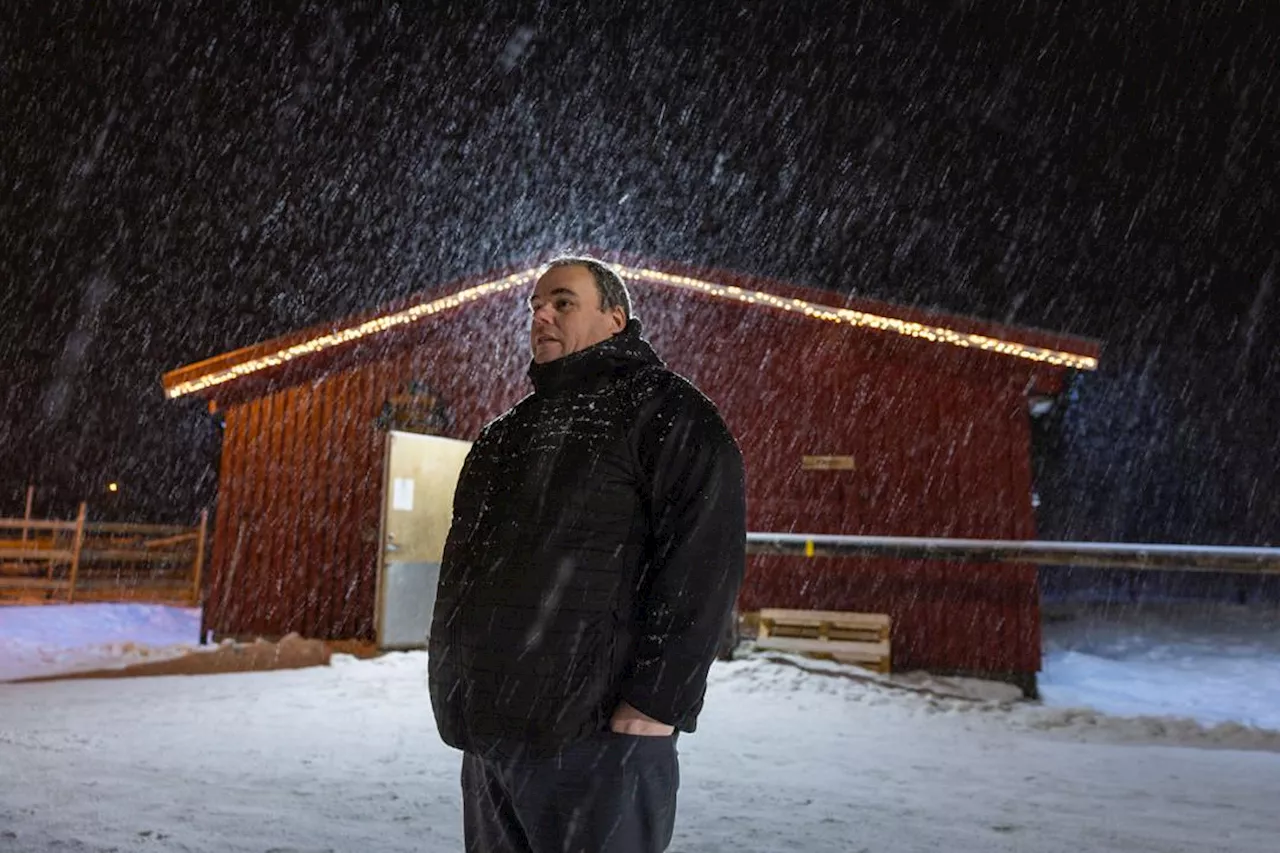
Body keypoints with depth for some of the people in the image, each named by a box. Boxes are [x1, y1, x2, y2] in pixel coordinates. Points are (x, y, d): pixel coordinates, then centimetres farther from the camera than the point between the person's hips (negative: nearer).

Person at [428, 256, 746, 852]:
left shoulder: (664, 411, -6)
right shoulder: (514, 429, 19)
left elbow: (703, 562, -16)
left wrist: (655, 700, -21)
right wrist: (461, 696, 18)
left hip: (595, 734, -8)